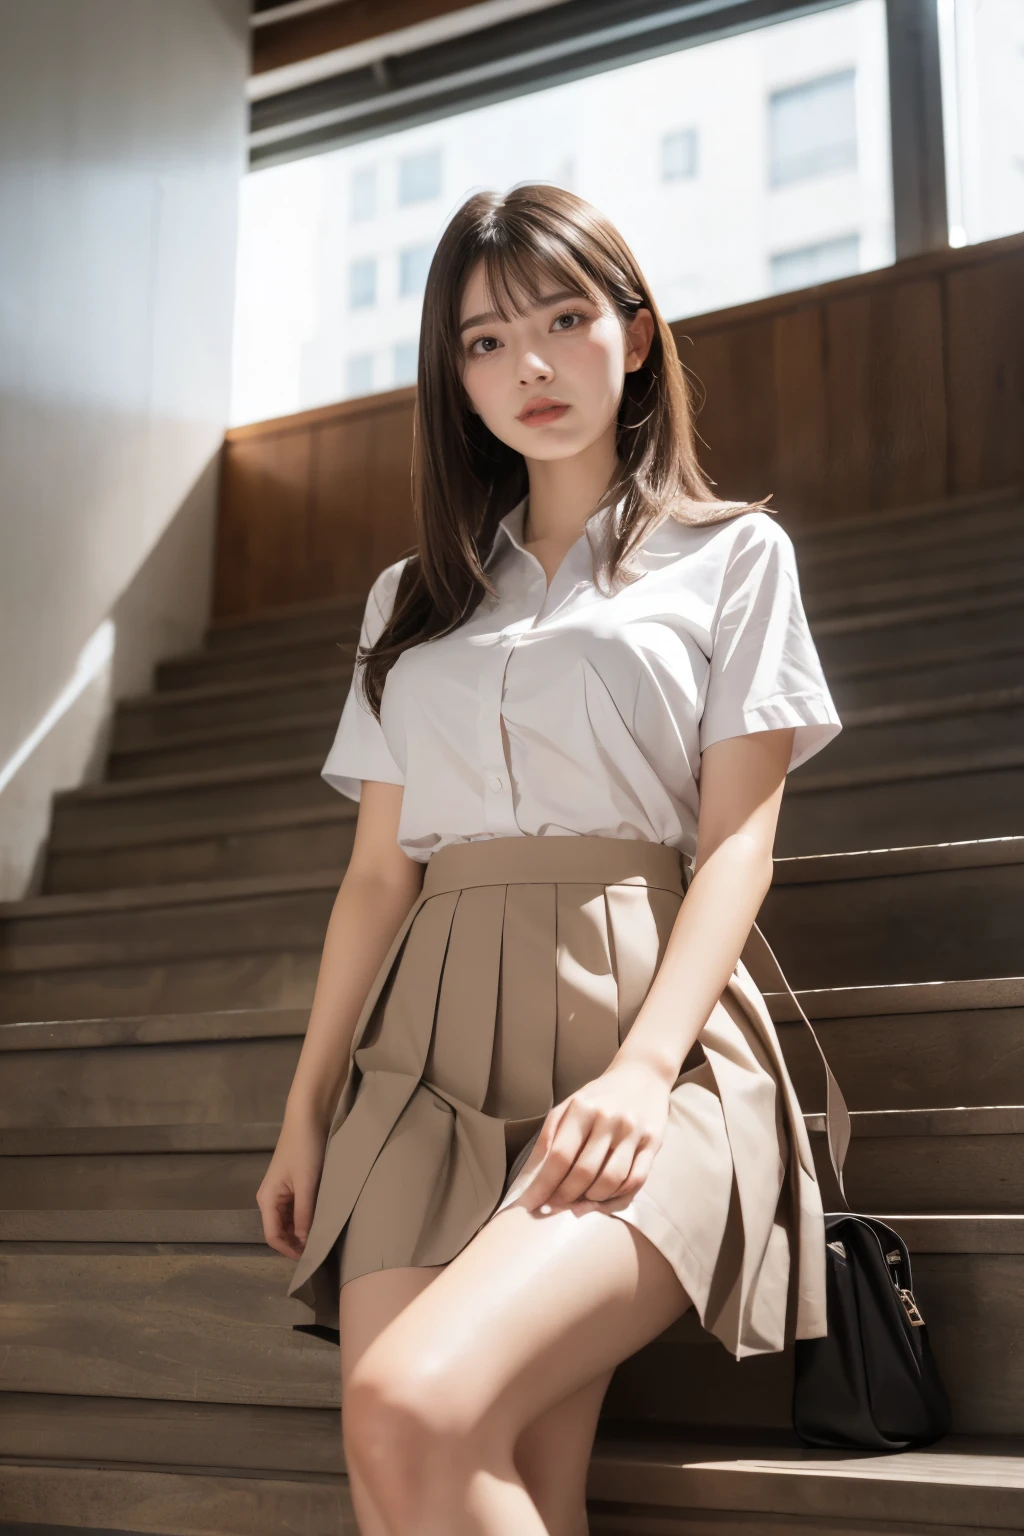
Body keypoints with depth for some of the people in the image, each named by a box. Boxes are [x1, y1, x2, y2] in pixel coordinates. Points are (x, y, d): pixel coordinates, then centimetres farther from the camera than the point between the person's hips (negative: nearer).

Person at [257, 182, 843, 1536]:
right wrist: (307, 1105, 9)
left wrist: (643, 1070, -16)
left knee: (416, 1409, -29)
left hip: (644, 1032, -4)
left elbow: (738, 840, 0)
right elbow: (378, 871, 18)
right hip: (433, 1053, 4)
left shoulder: (733, 553, 11)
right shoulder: (415, 595, 22)